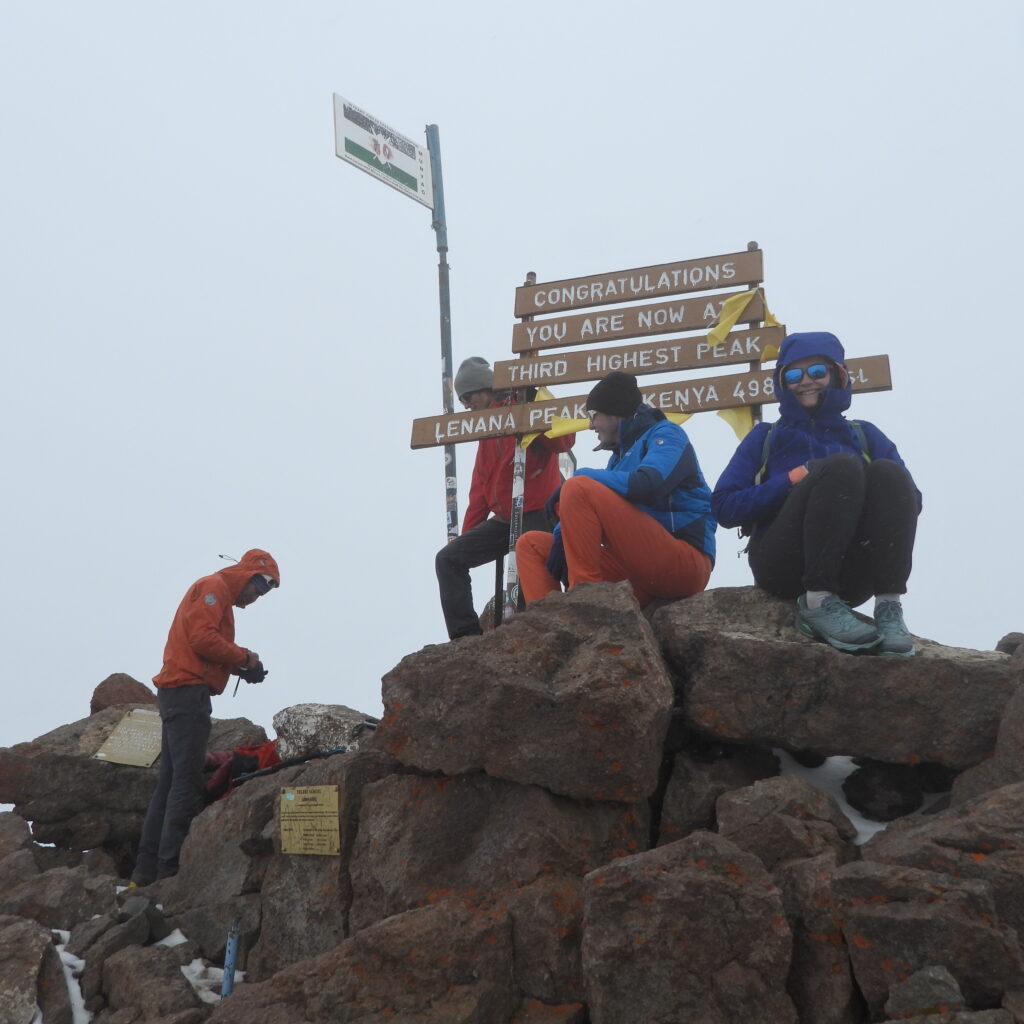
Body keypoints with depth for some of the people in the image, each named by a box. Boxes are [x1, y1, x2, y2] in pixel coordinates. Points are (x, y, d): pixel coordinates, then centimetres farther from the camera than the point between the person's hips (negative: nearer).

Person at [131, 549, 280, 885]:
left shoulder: (217, 593, 26)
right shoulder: (213, 587, -4)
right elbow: (202, 638, -17)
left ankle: (146, 871, 10)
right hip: (188, 690, -11)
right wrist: (244, 657, -8)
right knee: (187, 782, -12)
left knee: (169, 782, 9)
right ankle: (169, 868, -14)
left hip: (178, 693, 11)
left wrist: (240, 667, 4)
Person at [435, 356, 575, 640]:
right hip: (504, 518, 8)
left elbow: (565, 439, -19)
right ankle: (465, 635, -9)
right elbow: (480, 488, 21)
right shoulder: (487, 430, 21)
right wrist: (465, 534, 17)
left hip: (538, 515, -8)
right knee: (448, 558, -1)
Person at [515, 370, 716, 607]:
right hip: (636, 574, 8)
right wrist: (563, 534, -6)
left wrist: (583, 477, -12)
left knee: (579, 488, -21)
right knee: (531, 545, 7)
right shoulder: (620, 455, 24)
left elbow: (647, 485, -22)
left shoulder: (666, 435, 0)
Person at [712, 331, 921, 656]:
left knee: (888, 472, -23)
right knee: (840, 466, -24)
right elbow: (725, 507, 8)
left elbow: (910, 500, 10)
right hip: (784, 565, -2)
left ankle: (889, 608, -34)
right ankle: (818, 604, -31)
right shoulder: (765, 437, 22)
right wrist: (793, 480, -5)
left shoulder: (865, 435, 24)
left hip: (851, 576, 2)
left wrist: (849, 494, -8)